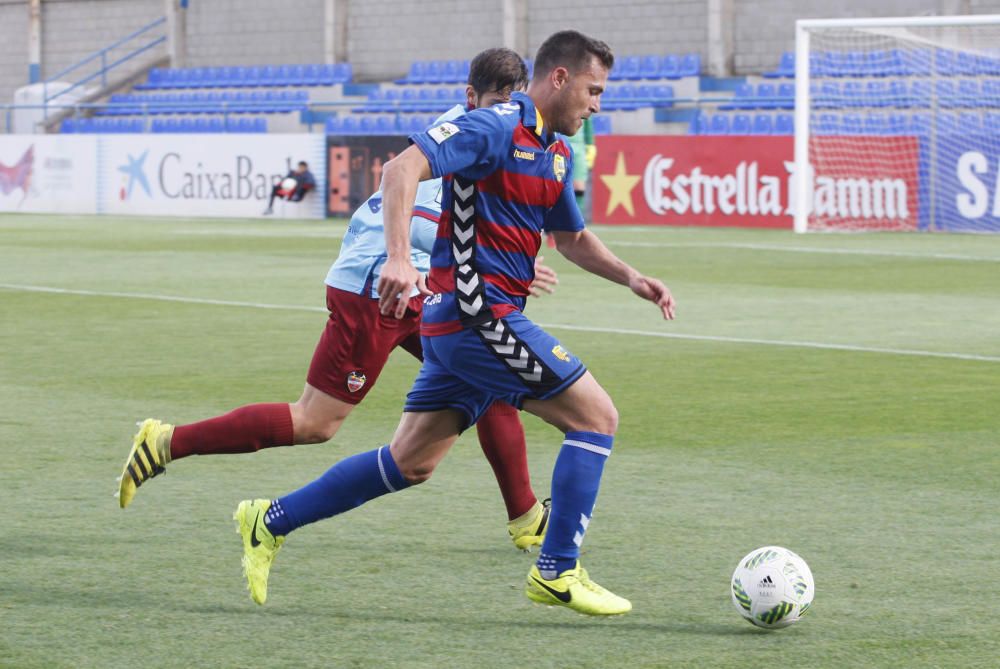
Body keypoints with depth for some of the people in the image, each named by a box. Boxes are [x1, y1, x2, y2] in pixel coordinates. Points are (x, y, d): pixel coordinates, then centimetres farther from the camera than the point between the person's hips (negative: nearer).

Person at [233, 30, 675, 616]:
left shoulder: (557, 152, 16)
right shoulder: (495, 129, -13)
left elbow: (572, 237, 29)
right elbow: (403, 168, -24)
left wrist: (630, 278, 14)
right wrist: (399, 257, -35)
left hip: (460, 325, 10)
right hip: (478, 317, -10)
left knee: (410, 464, 13)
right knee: (596, 415, -7)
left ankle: (272, 522, 20)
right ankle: (557, 572, -4)